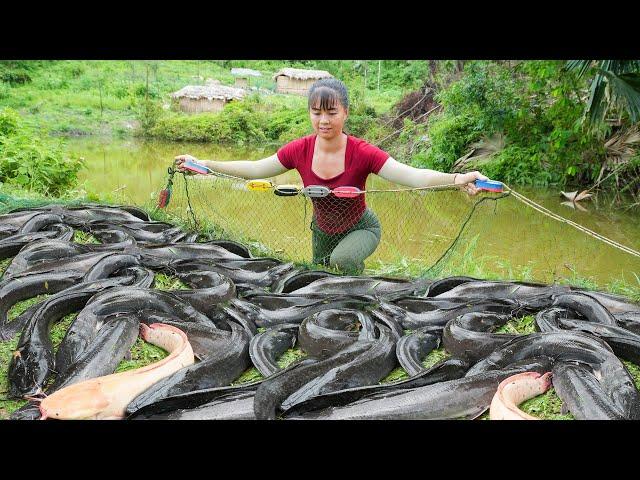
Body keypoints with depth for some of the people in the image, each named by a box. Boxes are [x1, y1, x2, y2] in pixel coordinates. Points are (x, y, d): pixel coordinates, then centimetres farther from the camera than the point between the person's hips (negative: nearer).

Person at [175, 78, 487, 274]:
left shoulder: (362, 153, -30)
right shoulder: (300, 150, -20)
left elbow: (412, 175, -39)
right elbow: (255, 169, -10)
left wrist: (456, 179, -56)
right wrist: (204, 164, -15)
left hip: (361, 228, -4)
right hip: (323, 232, 5)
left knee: (342, 259, -37)